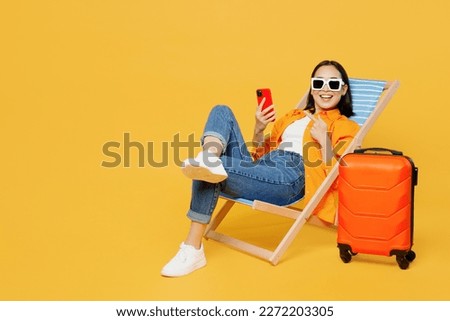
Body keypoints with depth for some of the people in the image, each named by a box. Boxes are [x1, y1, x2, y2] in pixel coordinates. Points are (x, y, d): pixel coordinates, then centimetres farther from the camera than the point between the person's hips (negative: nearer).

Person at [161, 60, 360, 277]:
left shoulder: (346, 127, 15)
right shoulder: (293, 116, 33)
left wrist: (324, 140, -12)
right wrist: (259, 129, 13)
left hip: (290, 177, -7)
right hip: (259, 168, 7)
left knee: (211, 172, -26)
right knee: (221, 111, -10)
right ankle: (209, 162, -38)